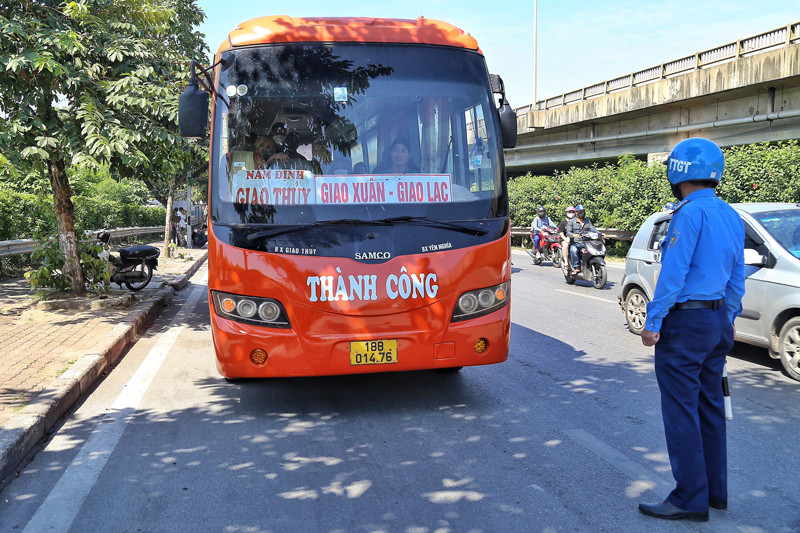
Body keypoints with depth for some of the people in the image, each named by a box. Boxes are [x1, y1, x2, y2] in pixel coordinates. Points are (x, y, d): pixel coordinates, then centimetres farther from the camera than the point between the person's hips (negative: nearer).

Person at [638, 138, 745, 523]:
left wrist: (652, 322, -14)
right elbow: (737, 279, 15)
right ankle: (715, 491, 24)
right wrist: (726, 321, 21)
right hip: (717, 323, 9)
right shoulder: (730, 216, 12)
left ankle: (691, 499, 3)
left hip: (685, 322, -9)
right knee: (709, 407, 15)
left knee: (681, 411, -3)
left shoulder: (690, 212, -15)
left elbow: (673, 274, -19)